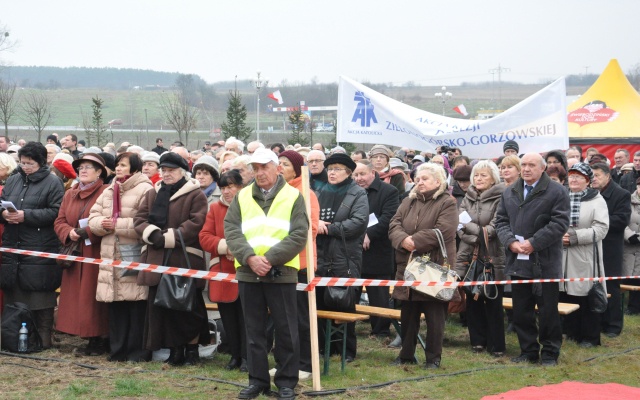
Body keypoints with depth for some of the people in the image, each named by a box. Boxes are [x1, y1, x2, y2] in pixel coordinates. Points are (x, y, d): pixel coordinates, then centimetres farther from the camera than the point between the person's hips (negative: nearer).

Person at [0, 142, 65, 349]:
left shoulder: (52, 183, -3)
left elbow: (56, 213, -12)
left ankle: (43, 338, 4)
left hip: (40, 250, -6)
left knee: (40, 299, -4)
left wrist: (26, 215, -17)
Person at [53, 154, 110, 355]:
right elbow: (59, 222, 10)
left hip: (97, 256, -6)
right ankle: (90, 337, 12)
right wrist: (69, 233, -10)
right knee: (76, 298, 5)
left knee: (94, 297, -5)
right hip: (75, 256, 6)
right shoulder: (69, 195, 16)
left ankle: (99, 339, 1)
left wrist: (88, 232, -20)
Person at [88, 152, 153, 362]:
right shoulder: (108, 191, 19)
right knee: (115, 307, 9)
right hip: (111, 256, 7)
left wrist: (117, 224, -14)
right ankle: (118, 349, 17)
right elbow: (93, 219, 15)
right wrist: (103, 223, -8)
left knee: (137, 307, -4)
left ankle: (138, 350, 4)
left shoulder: (145, 190, -6)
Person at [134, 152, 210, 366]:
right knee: (162, 306, 4)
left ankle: (192, 349, 12)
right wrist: (152, 234, -10)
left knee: (188, 307, -1)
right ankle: (175, 350, 13)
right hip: (158, 260, 5)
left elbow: (196, 224, -13)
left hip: (186, 259, -5)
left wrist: (169, 237, -16)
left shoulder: (195, 195, -2)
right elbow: (139, 219, 10)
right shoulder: (152, 194, 16)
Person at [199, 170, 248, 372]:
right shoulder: (215, 208, 10)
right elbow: (204, 237, 3)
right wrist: (224, 246, -13)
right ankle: (235, 355, 20)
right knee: (228, 317, 9)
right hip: (222, 272, 4)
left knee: (245, 316, -3)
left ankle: (246, 357, 5)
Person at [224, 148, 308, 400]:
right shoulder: (242, 197, 11)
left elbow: (298, 236, -7)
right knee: (254, 330, 9)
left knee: (286, 330, 2)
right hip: (247, 272, 3)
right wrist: (250, 258, -14)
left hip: (282, 272, -3)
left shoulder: (293, 197, 2)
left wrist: (270, 258, -16)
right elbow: (231, 230, 1)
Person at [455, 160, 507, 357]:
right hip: (469, 257, 5)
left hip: (492, 258, -5)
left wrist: (474, 232, -11)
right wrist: (480, 235, -11)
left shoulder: (500, 199, -6)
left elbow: (496, 227, -15)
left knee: (493, 302, 0)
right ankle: (478, 341, 18)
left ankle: (496, 345, 7)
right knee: (473, 301, 9)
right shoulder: (468, 199, 13)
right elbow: (461, 226, 2)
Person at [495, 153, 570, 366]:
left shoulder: (557, 192, -4)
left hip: (545, 263, -5)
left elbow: (559, 222, -12)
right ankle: (528, 351, 20)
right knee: (521, 311, 10)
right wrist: (511, 242, -8)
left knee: (548, 311, 3)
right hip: (517, 262, 5)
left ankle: (550, 352, 13)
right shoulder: (509, 192, 13)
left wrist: (533, 243, -17)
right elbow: (501, 220, 11)